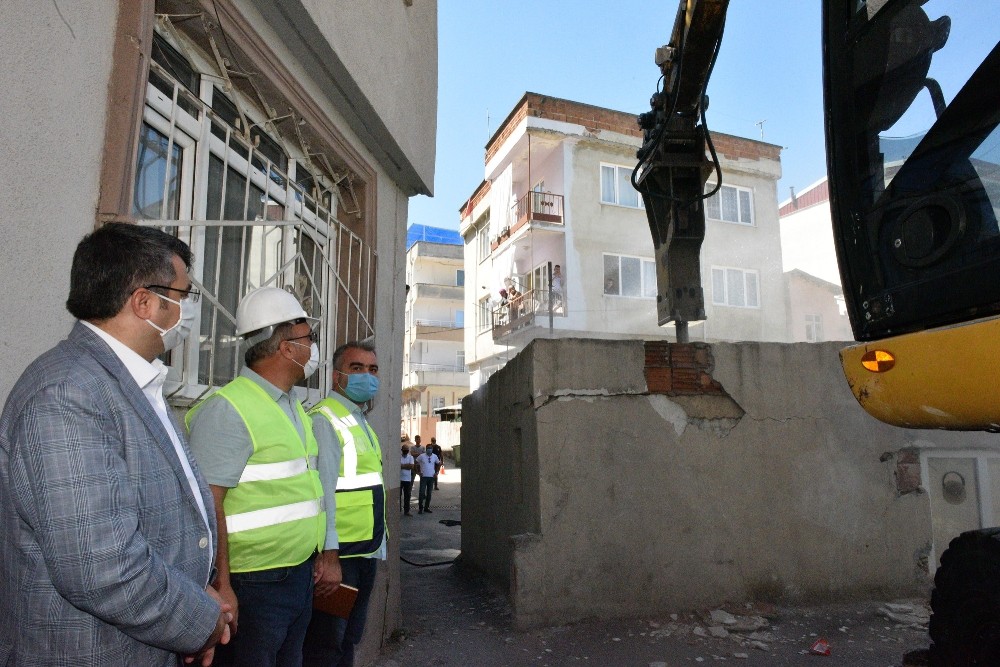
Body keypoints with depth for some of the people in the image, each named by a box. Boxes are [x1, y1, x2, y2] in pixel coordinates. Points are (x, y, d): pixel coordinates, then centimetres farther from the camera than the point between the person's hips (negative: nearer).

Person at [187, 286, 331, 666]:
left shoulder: (294, 409, 10)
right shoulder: (228, 410, -18)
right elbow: (208, 506, -21)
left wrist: (325, 554, 16)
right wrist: (220, 589, -20)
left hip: (300, 575, 9)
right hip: (253, 586, -9)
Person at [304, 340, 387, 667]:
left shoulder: (361, 422, 14)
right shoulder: (325, 419, -15)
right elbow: (321, 492, -22)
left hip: (367, 552, 9)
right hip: (338, 553, -9)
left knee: (350, 640, 20)